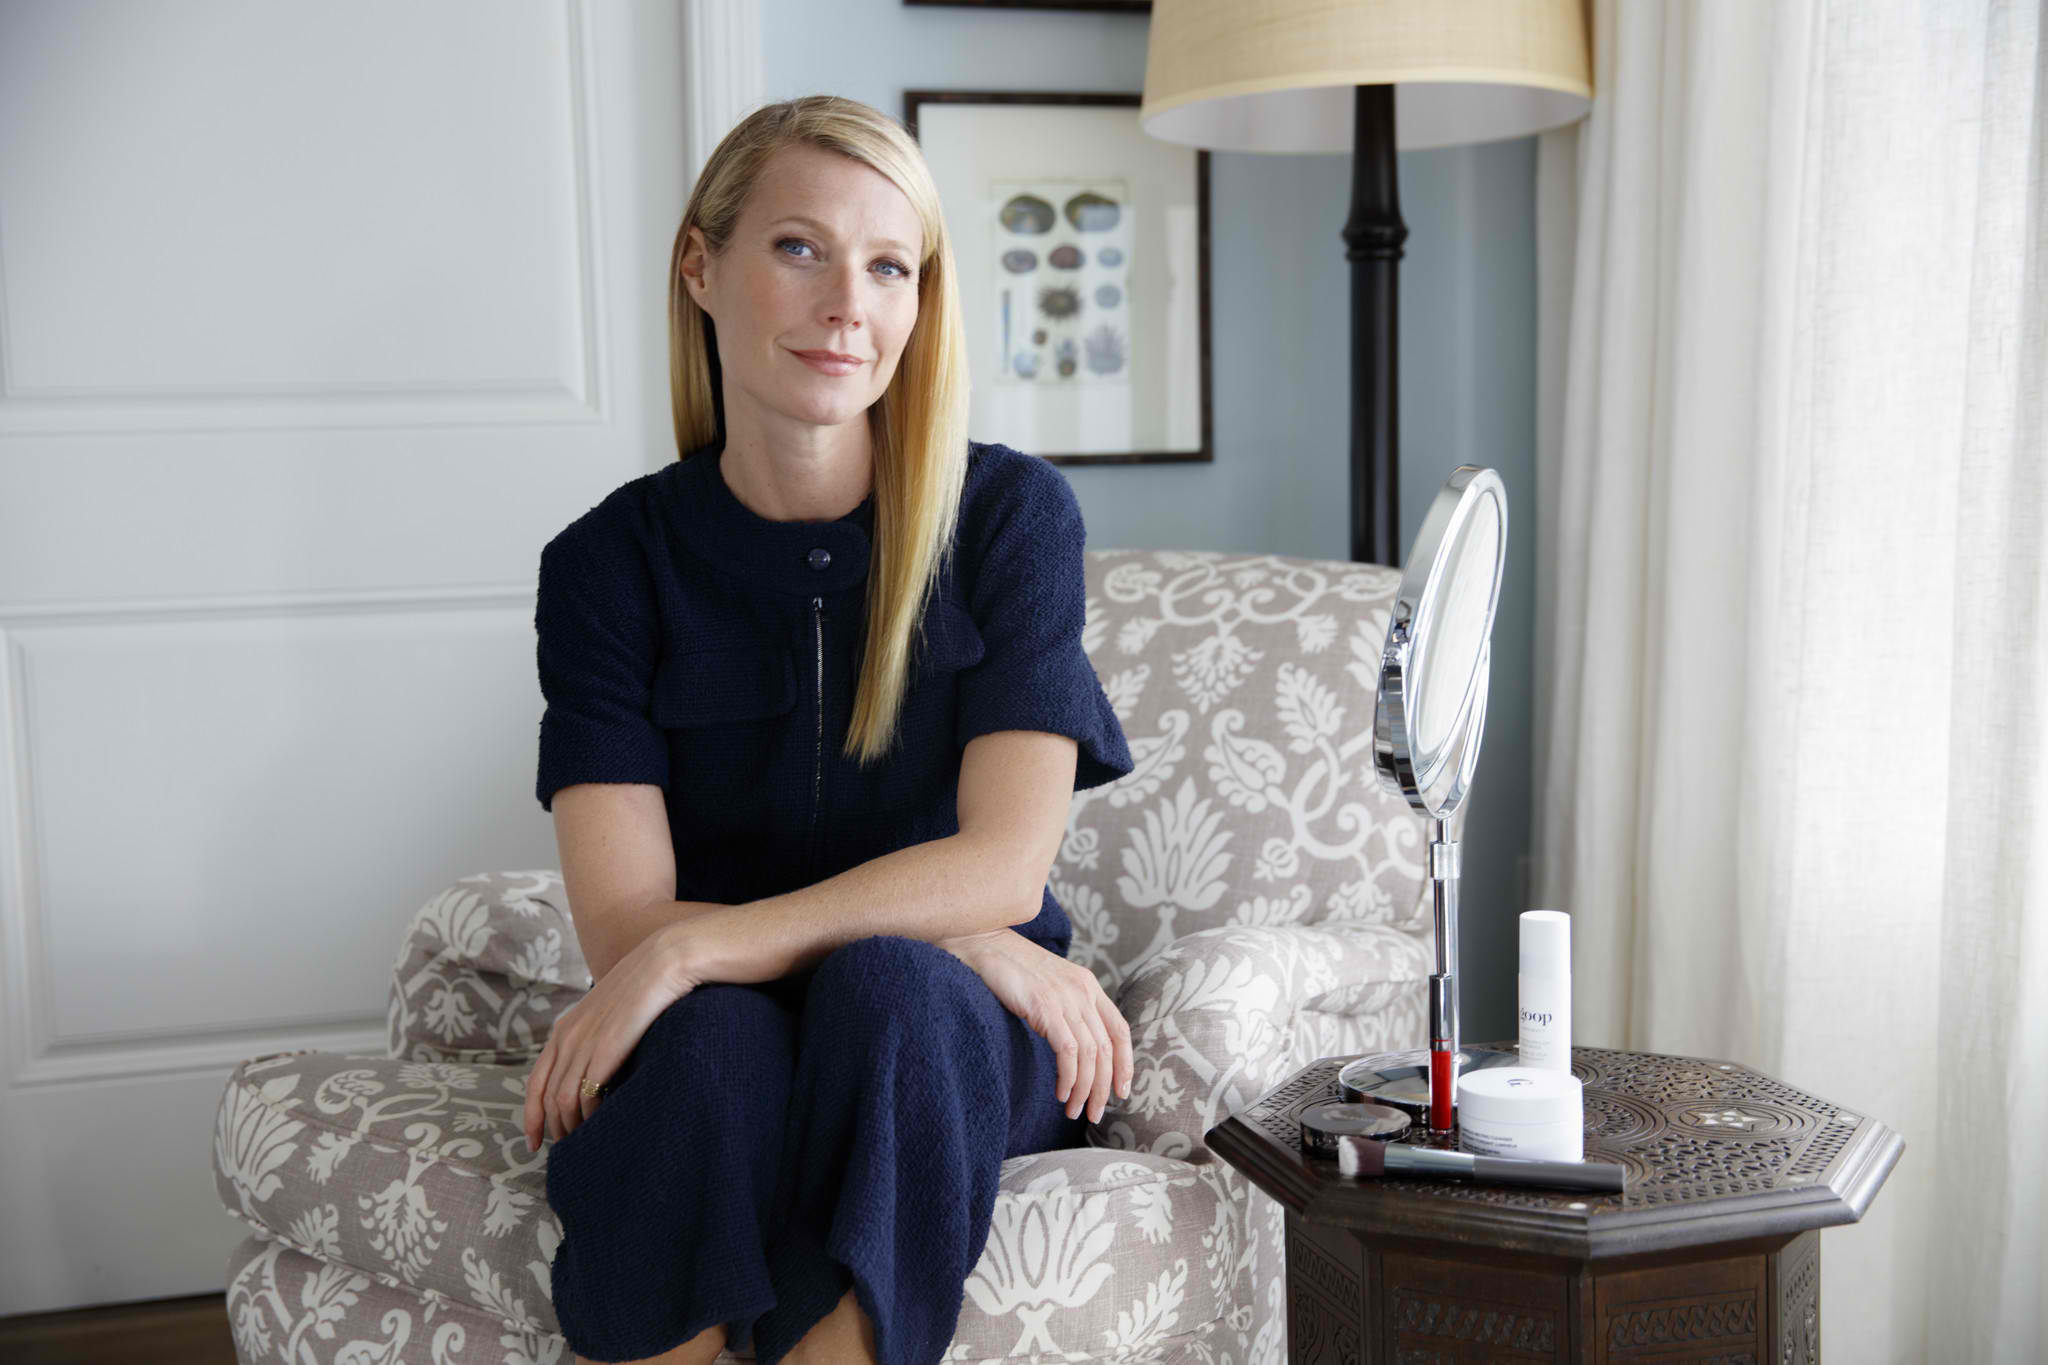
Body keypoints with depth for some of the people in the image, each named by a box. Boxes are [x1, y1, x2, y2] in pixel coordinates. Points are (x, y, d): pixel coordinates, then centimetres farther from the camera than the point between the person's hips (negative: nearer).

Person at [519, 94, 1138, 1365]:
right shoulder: (609, 562, -4)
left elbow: (1003, 865, -14)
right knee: (707, 1034, -33)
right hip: (714, 1047, 1)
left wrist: (697, 945, -24)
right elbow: (624, 920, -12)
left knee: (889, 990, -33)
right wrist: (960, 942, -20)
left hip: (957, 1059, 0)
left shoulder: (1012, 513, -5)